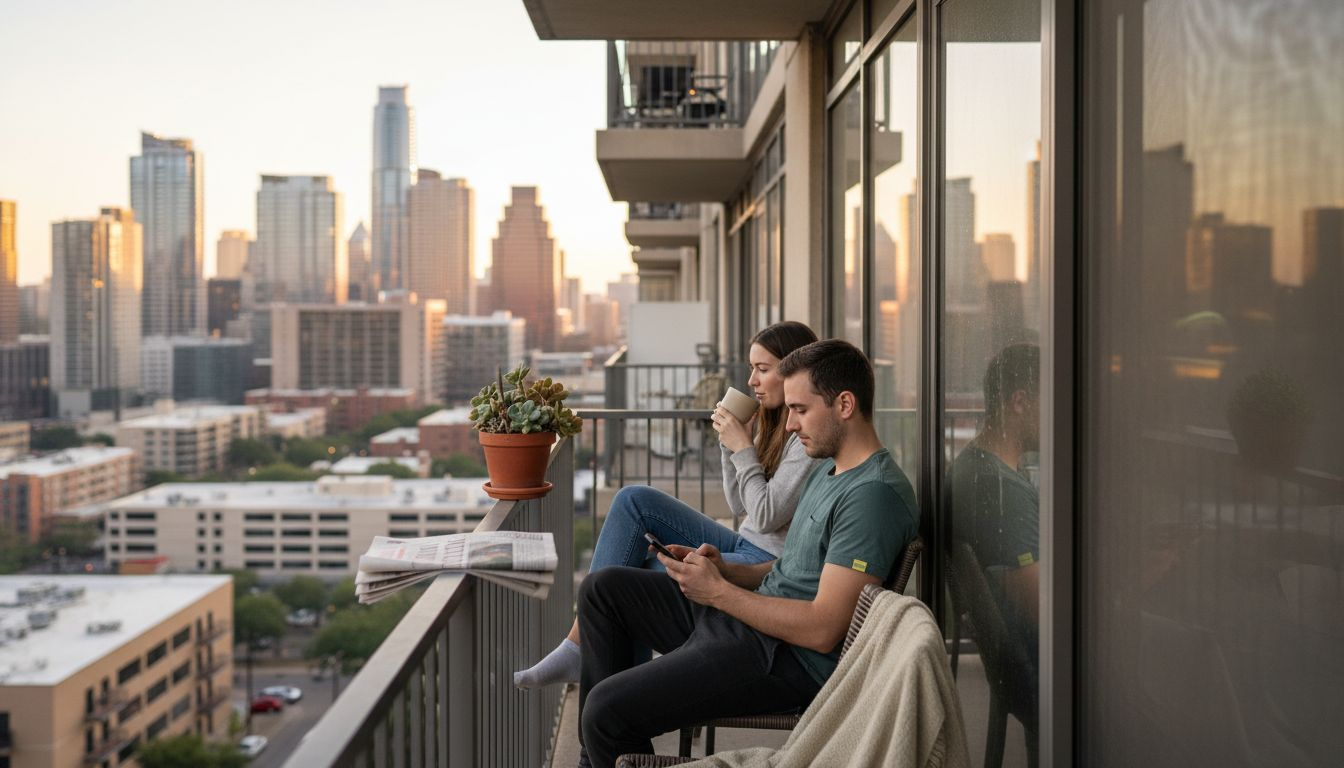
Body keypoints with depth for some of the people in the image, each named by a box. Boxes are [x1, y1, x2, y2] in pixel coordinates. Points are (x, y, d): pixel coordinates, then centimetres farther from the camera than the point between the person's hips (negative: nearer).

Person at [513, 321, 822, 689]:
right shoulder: (777, 424, 14)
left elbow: (767, 517, -19)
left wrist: (743, 448, -14)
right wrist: (729, 444, 2)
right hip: (745, 545, 10)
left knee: (629, 575, -14)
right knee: (634, 499, -4)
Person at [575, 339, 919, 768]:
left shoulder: (874, 494, -20)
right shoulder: (830, 470, 14)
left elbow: (822, 629, -25)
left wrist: (718, 591, -17)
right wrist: (724, 569, 3)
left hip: (786, 660, -11)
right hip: (742, 616, 11)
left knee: (605, 708, -21)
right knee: (603, 587, 13)